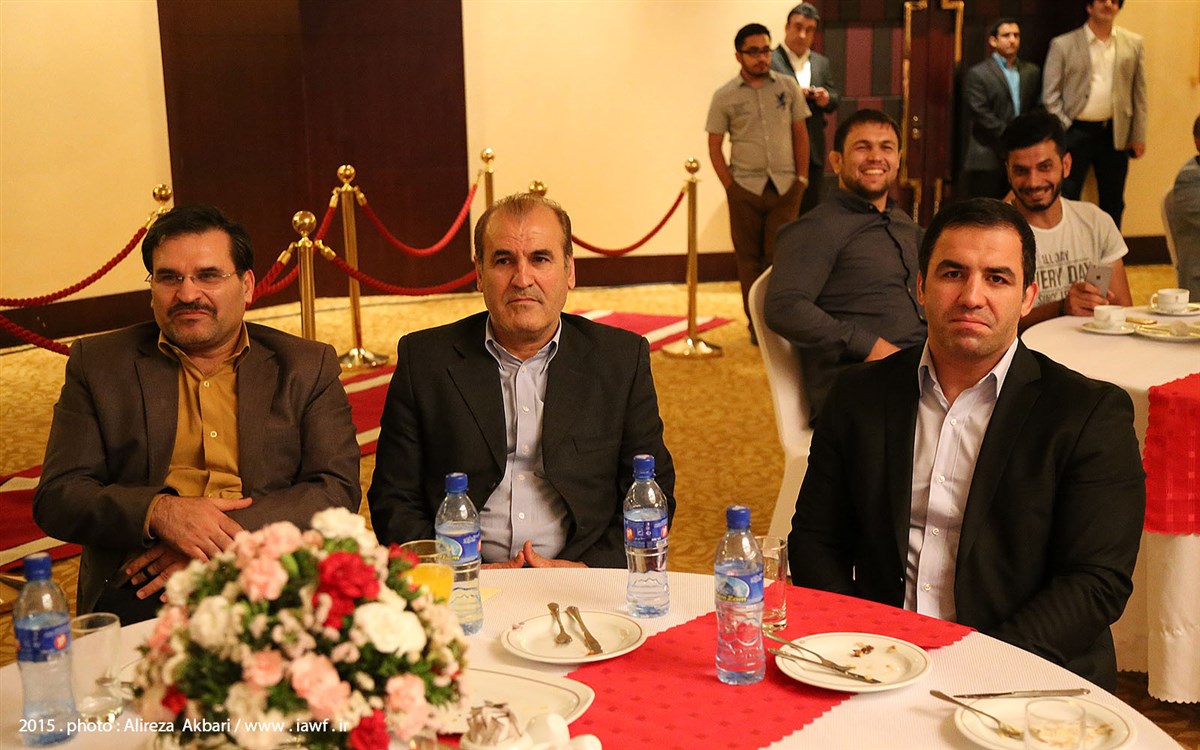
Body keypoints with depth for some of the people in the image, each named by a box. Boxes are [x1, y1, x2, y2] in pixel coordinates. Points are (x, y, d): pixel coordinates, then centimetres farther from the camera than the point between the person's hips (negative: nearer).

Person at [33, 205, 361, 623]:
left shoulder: (308, 367, 12)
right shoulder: (98, 364, 13)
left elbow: (338, 491, 2)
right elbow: (55, 498, 7)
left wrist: (227, 537, -13)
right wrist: (159, 512, -14)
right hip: (141, 589, 0)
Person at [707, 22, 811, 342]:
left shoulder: (787, 86, 5)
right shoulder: (724, 97, 0)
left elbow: (800, 133, 10)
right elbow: (714, 147, 3)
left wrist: (802, 177, 4)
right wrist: (730, 186, -3)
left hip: (785, 187, 0)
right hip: (745, 188, 0)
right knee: (749, 258, 5)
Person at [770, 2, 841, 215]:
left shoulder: (822, 63, 14)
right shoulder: (769, 60, -5)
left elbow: (835, 98, 16)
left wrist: (827, 98, -6)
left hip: (813, 150, 6)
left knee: (810, 211, 10)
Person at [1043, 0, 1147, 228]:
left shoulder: (1133, 44, 7)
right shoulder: (1063, 45, 0)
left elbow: (1139, 92, 9)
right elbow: (1050, 94, 1)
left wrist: (1138, 135, 5)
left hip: (1115, 134, 3)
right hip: (1076, 131, -2)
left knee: (1113, 202, 10)